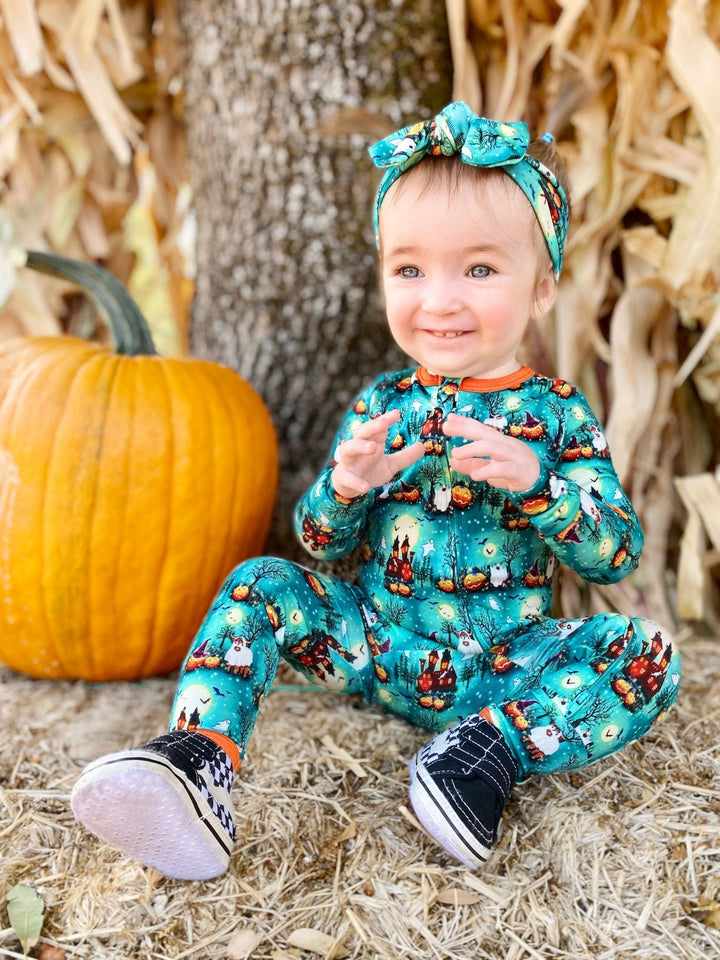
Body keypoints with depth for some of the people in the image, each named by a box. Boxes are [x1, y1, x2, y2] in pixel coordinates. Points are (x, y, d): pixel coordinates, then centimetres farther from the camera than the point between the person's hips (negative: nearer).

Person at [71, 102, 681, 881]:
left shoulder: (558, 413, -3)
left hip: (506, 664, -1)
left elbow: (619, 553, -7)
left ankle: (496, 743, -30)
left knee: (647, 652, -22)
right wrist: (345, 486, -20)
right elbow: (320, 546, 4)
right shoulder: (381, 406, 2)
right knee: (261, 585, -16)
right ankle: (198, 753, -27)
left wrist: (534, 481, -24)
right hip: (377, 649, 2)